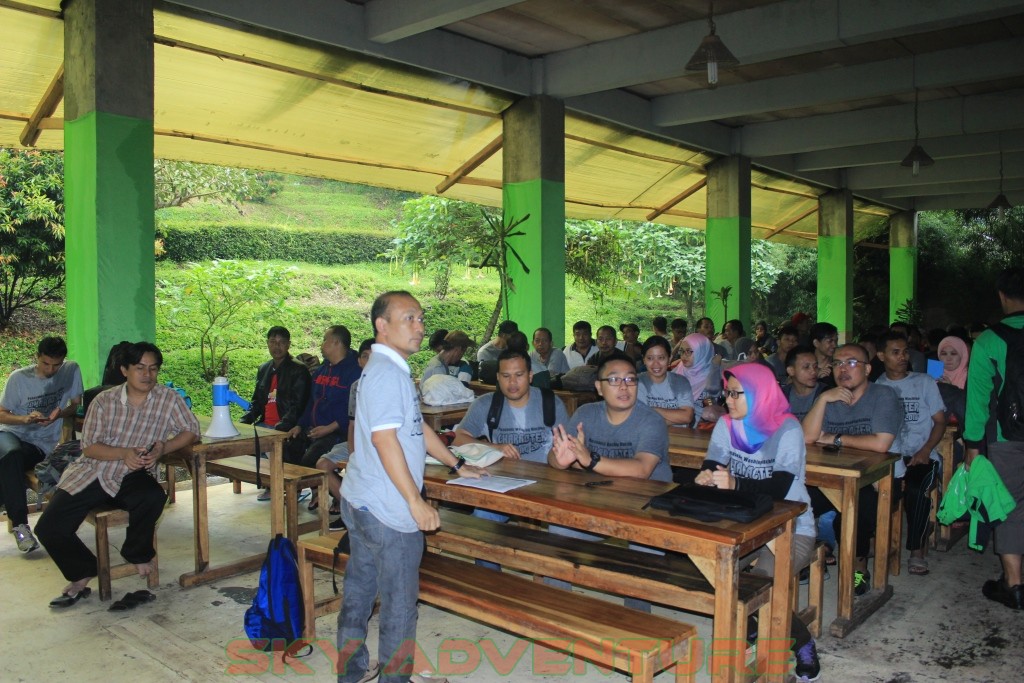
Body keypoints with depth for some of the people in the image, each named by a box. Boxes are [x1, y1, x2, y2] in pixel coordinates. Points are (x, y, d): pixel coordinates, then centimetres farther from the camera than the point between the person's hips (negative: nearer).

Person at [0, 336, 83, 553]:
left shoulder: (72, 371, -1)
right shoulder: (19, 378, -2)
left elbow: (76, 404, 8)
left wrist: (59, 414, -14)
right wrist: (26, 418, -17)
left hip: (41, 445, 1)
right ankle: (20, 523, -30)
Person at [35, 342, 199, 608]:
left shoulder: (168, 398, -6)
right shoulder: (104, 401, -5)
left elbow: (191, 431, -4)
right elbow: (89, 447, -5)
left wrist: (162, 448, -20)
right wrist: (124, 453, -23)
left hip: (132, 477, -1)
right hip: (91, 473, 1)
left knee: (153, 497, -34)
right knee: (49, 527, -11)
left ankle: (138, 554, -3)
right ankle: (82, 574, 16)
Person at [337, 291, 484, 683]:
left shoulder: (390, 370, 14)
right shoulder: (386, 372, -19)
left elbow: (418, 427, 21)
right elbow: (384, 438, -25)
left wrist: (457, 465, 25)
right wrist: (416, 501, -23)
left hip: (360, 503, 10)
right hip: (387, 510, -10)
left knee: (359, 589, 20)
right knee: (399, 601, 6)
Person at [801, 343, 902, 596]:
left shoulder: (883, 396, -8)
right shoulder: (829, 398, 10)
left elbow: (880, 444, -22)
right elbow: (808, 437, -5)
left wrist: (836, 439, -9)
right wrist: (823, 399, -16)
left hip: (878, 480, -5)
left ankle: (860, 566, 4)